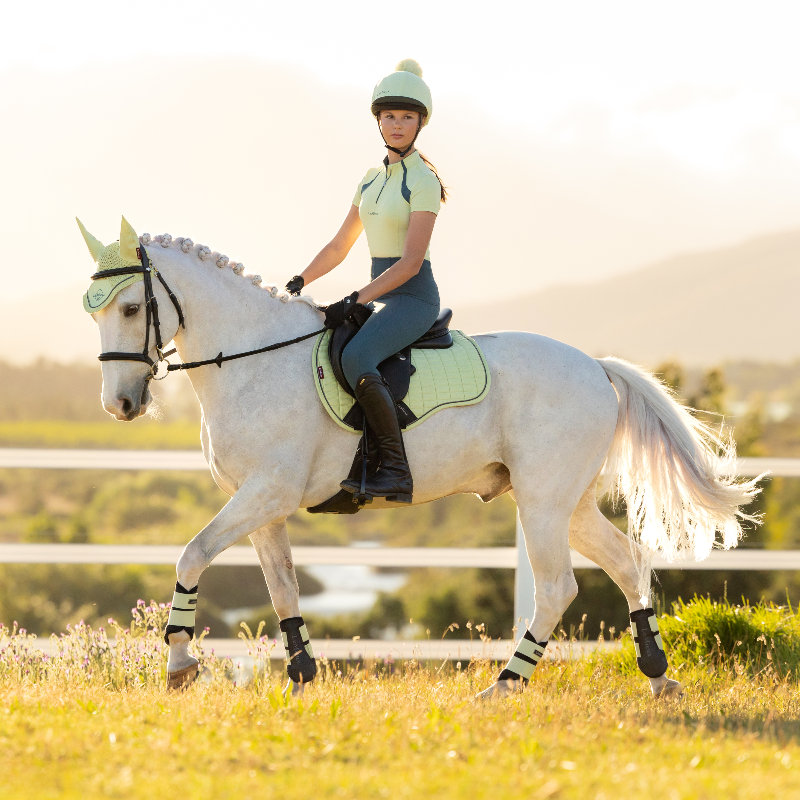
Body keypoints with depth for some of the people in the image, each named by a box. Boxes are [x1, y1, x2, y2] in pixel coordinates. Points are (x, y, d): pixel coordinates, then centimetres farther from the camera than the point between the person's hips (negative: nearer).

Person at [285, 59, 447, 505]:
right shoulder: (372, 180, 15)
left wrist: (355, 301, -22)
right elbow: (340, 247, 20)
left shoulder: (422, 183, -10)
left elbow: (410, 262, -17)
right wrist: (299, 283, 6)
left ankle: (397, 472, -31)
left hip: (413, 296, -9)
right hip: (381, 297, 9)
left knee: (356, 358, -33)